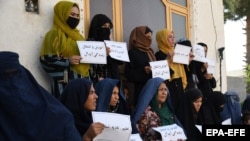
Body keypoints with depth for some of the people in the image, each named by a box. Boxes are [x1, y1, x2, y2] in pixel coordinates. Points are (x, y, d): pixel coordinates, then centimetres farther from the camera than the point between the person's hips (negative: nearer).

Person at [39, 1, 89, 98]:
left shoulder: (77, 35, 22)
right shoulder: (54, 34, -3)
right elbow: (46, 60, -10)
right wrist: (67, 61, -22)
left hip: (82, 80, 7)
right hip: (64, 83, -7)